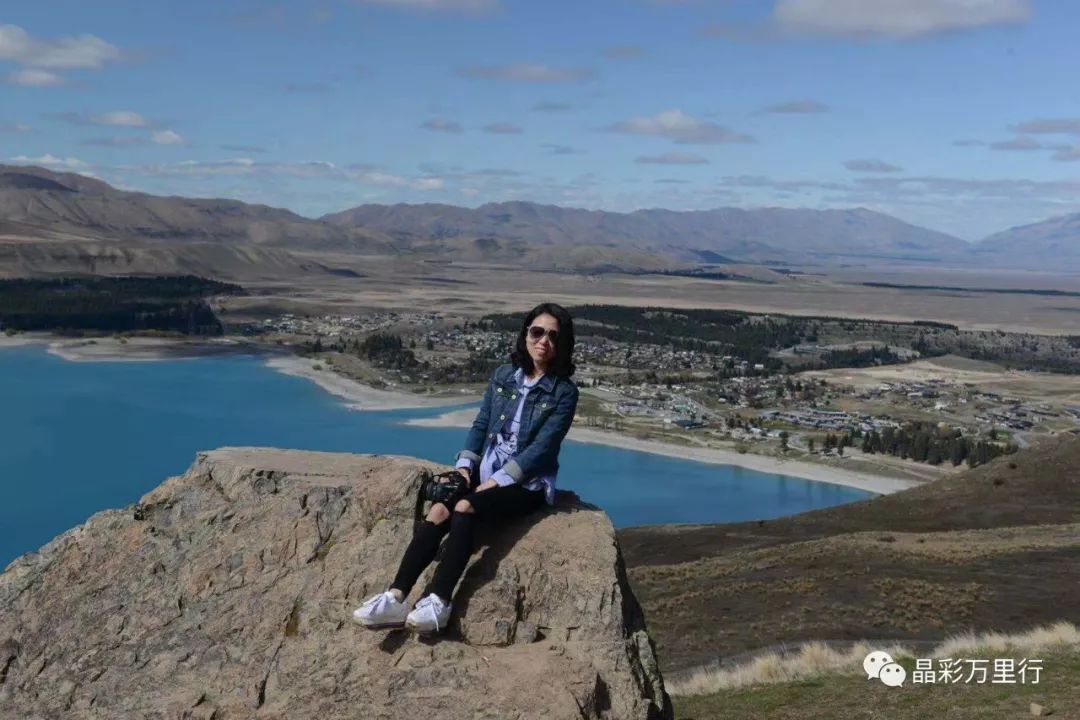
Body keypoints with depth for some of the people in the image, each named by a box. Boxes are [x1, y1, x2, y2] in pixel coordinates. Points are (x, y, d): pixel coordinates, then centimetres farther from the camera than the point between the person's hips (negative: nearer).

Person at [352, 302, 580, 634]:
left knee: (465, 508, -32)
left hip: (528, 483, -4)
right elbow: (480, 425, 10)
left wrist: (496, 482, -19)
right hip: (487, 470, 4)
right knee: (439, 510, -24)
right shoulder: (503, 375, 8)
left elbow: (541, 448, -14)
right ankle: (396, 598, -30)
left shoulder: (564, 392, -7)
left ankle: (439, 603, -33)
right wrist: (464, 466, -7)